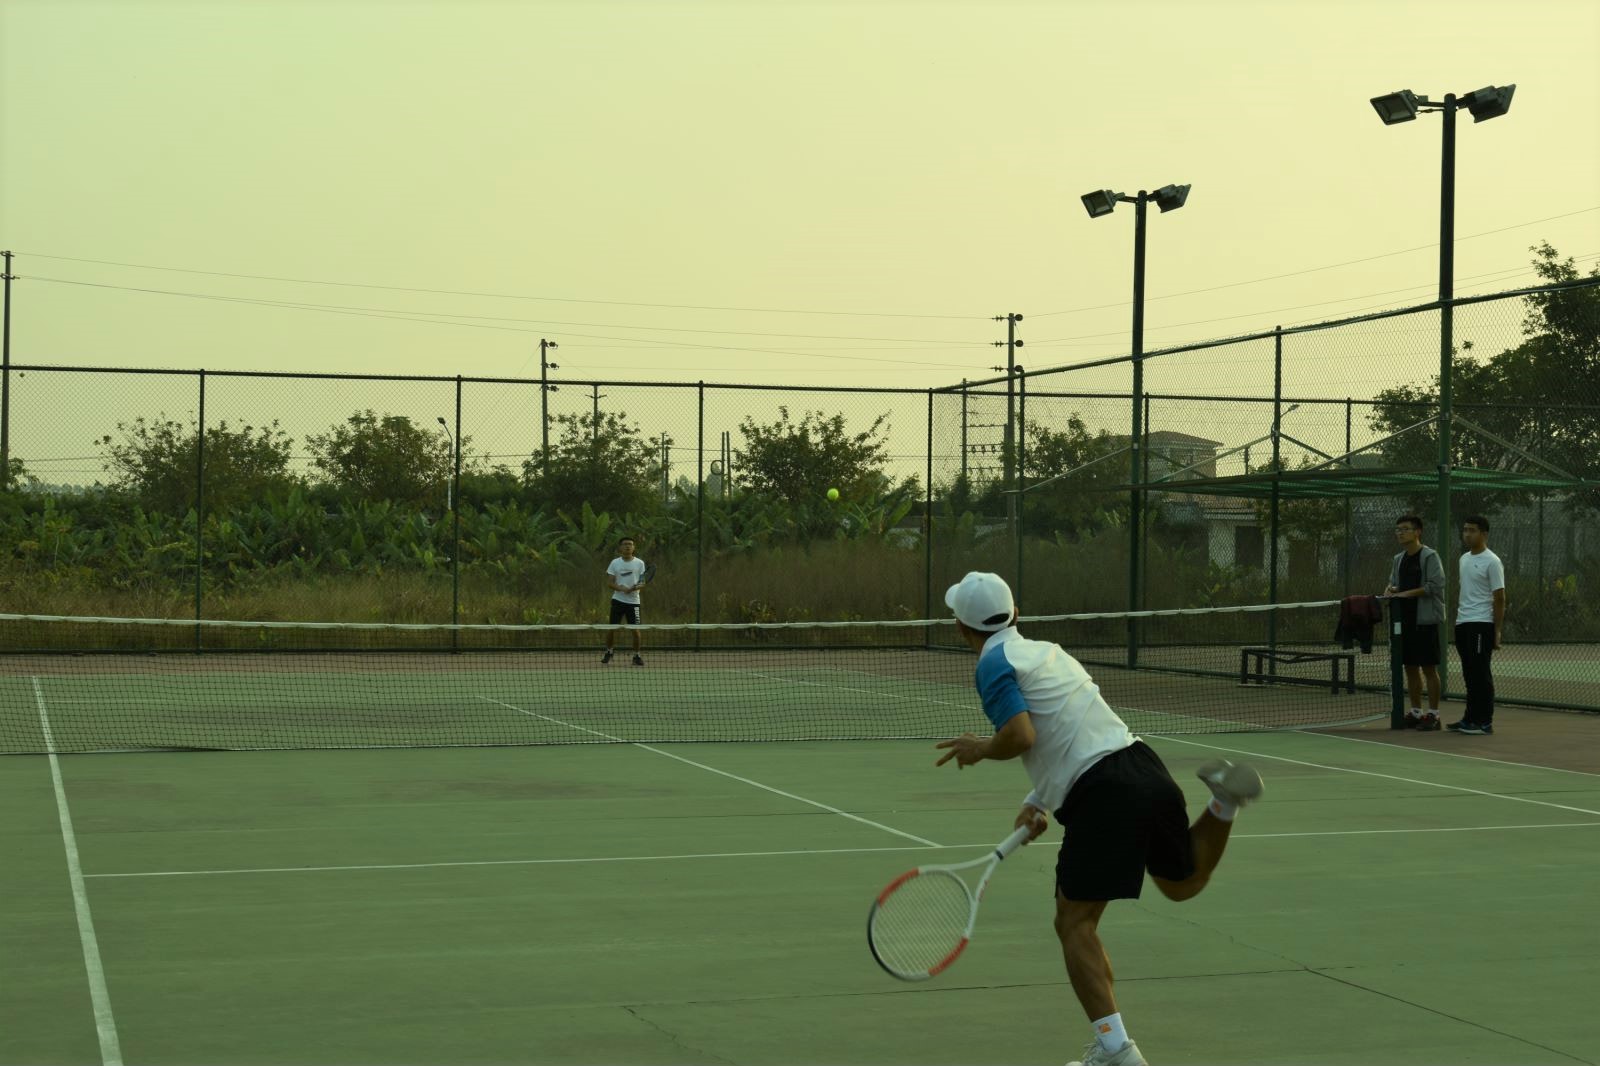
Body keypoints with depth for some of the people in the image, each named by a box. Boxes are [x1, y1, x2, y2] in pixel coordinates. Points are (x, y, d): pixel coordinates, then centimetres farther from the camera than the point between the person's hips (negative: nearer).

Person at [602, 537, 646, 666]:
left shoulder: (639, 563, 2)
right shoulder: (615, 563, 3)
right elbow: (609, 583, -1)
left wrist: (636, 586, -24)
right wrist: (622, 588, -19)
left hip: (633, 601, 0)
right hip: (618, 600, 0)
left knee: (635, 629, -3)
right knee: (612, 628, 2)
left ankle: (636, 656, 10)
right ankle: (608, 652, 20)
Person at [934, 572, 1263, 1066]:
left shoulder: (994, 664, -4)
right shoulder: (1048, 650, 22)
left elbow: (1021, 735, -18)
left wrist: (980, 748, 2)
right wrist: (1037, 801, 23)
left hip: (1104, 795, -8)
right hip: (1144, 764, 8)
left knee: (1074, 923, 2)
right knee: (1183, 883, 27)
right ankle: (1223, 802, 3)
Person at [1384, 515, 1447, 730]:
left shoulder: (1430, 556, -8)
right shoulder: (1398, 560, 14)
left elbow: (1436, 585, -16)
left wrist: (1408, 593, -18)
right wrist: (1391, 589, -1)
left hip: (1425, 620, -7)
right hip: (1405, 620, 7)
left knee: (1429, 668, -3)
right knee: (1410, 668, 10)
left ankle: (1433, 715, 1)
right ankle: (1415, 712, 17)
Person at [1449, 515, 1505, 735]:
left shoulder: (1491, 562, -8)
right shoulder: (1464, 559, 15)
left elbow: (1499, 598, -10)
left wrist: (1498, 631, -13)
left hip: (1481, 624, -8)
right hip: (1462, 624, 8)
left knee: (1480, 674, -5)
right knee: (1470, 675, 11)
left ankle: (1484, 722, -1)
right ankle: (1470, 718, 17)